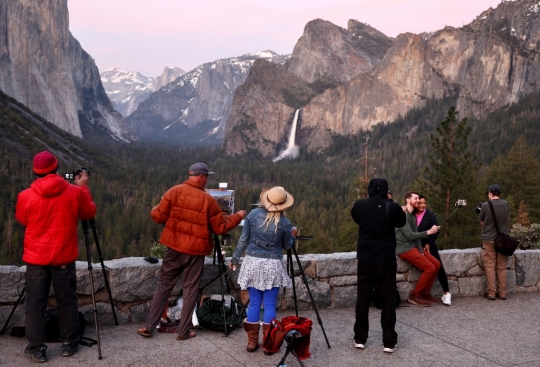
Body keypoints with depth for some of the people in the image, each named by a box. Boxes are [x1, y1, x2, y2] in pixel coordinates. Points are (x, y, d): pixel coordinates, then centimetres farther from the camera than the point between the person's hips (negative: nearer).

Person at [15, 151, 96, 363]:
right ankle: (69, 344, 22)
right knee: (67, 302, 12)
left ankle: (36, 349, 11)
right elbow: (90, 213, 9)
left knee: (35, 304, 8)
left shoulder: (25, 196, -8)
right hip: (64, 257, 0)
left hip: (36, 258, 0)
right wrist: (83, 188, 18)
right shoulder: (75, 192, -8)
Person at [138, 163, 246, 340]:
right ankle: (184, 331, 15)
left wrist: (154, 209, 17)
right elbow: (220, 227, -2)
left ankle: (149, 327, 18)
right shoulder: (208, 200, -8)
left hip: (174, 247, 2)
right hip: (196, 250, -2)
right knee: (190, 289, 10)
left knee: (164, 286, 13)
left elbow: (159, 217, -6)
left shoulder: (175, 191, -5)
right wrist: (237, 217, 13)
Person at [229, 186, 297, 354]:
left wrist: (235, 258, 11)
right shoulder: (284, 222, -7)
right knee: (270, 305, 4)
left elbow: (243, 239, 2)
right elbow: (287, 246, 7)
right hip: (273, 265, -2)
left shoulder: (253, 214, -2)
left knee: (254, 303, 10)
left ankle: (252, 342, 15)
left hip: (252, 263, 2)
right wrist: (293, 235, 26)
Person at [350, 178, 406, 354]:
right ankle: (389, 342, 9)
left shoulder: (359, 205, -4)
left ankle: (360, 339, 18)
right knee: (388, 301, 6)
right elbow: (401, 222, 11)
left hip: (365, 260, 2)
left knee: (362, 300, 11)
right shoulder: (392, 207, -10)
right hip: (386, 261, -1)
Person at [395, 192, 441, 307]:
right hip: (405, 249, -9)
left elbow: (416, 235, 10)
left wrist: (421, 251, -2)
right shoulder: (402, 215, -15)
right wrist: (428, 232, -15)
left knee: (436, 264, 3)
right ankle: (414, 295, -4)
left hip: (413, 246, 9)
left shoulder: (413, 216, 15)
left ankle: (425, 293, 12)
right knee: (430, 268, -15)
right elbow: (410, 235, -19)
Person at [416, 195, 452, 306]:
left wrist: (428, 244, -12)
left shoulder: (430, 215, -1)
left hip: (429, 245, 0)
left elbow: (436, 231, -4)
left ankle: (446, 292, -7)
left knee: (438, 266, -12)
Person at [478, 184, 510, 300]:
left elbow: (482, 223, 2)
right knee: (501, 267, 10)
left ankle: (491, 293, 3)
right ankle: (502, 293, 13)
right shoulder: (506, 204, 0)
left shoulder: (485, 205, -11)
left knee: (490, 267, 3)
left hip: (489, 240, -3)